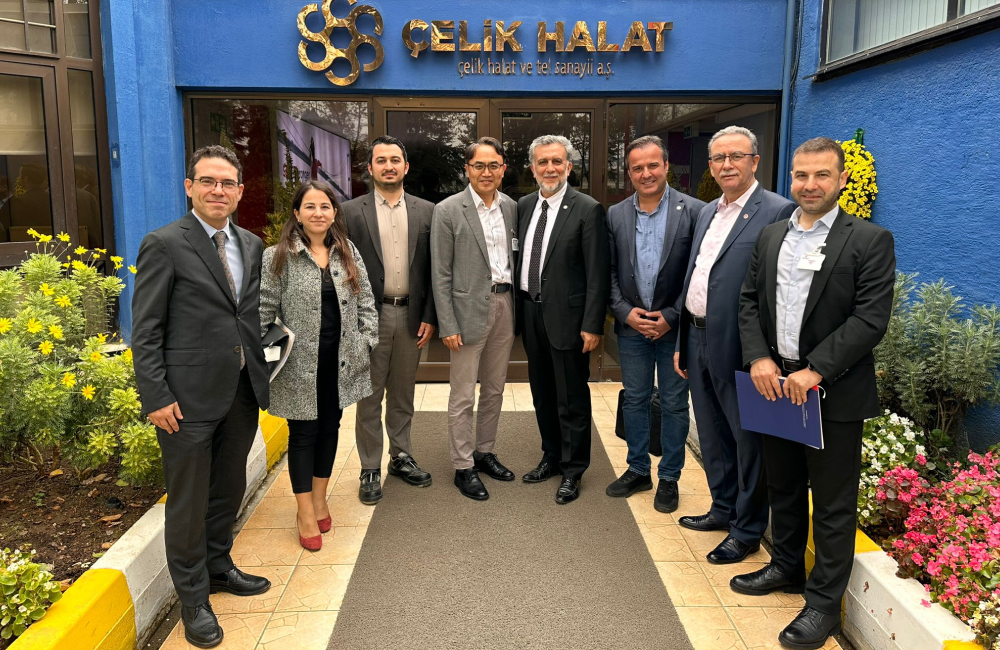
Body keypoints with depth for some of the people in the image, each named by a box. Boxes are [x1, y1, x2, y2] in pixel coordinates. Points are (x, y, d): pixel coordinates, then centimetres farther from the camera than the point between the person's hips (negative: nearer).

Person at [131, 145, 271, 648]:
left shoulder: (251, 245, 10)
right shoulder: (164, 245, -9)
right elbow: (145, 331, -10)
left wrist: (261, 376, 10)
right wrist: (156, 397, -14)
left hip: (242, 394, 6)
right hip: (189, 398, -6)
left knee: (229, 490, 20)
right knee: (188, 500, 7)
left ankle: (218, 566, 41)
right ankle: (193, 597, 25)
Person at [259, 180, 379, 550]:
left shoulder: (348, 252, 6)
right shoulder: (278, 257, -6)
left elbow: (365, 301, 9)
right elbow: (264, 311, -7)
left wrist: (366, 342, 2)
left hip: (340, 361, 4)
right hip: (300, 363, -4)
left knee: (330, 428, 14)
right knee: (303, 433, 5)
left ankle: (319, 499, 32)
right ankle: (305, 513, 17)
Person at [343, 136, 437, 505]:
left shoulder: (426, 211, 5)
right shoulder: (352, 212, -1)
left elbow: (433, 269, 5)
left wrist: (429, 316, -1)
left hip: (411, 315, 2)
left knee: (403, 395, 15)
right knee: (370, 397, 7)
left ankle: (401, 457, 30)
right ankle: (370, 469, 18)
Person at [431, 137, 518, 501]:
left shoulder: (511, 207, 7)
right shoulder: (448, 210, -7)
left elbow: (513, 257, 13)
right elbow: (440, 274, -9)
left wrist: (516, 306, 5)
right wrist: (447, 326, -13)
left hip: (504, 305, 5)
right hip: (470, 309, -5)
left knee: (495, 390, 16)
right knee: (463, 397, 2)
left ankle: (484, 452, 32)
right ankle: (463, 467, 16)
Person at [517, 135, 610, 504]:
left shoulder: (587, 210, -10)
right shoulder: (524, 206, 7)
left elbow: (597, 275, -12)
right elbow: (519, 259, 11)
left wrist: (592, 326, -15)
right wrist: (520, 311, 8)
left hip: (566, 317, -6)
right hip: (531, 313, 6)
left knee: (572, 399, 5)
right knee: (542, 394, 17)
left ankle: (573, 470, 20)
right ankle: (551, 457, 35)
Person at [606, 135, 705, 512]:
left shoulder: (693, 211, -7)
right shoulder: (615, 216, 3)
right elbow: (609, 272, 5)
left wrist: (671, 316, -13)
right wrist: (625, 312, -8)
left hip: (675, 326, -3)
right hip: (631, 326, 3)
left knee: (674, 404, 8)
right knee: (634, 400, 13)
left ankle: (669, 477, 24)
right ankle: (638, 470, 29)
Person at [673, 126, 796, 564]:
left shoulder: (777, 212, -11)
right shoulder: (708, 213, 14)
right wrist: (682, 342, 16)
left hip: (739, 347, -8)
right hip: (698, 339, 8)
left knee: (748, 440, 7)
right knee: (712, 436, 20)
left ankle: (747, 531, 23)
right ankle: (724, 508, 39)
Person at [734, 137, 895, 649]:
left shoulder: (870, 241, -7)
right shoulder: (770, 237, 9)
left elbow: (870, 319, -15)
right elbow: (749, 302, 8)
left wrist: (815, 371, -21)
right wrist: (759, 358, -8)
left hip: (833, 393, -5)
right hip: (775, 385, 5)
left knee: (833, 502, 6)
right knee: (783, 487, 20)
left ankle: (823, 602, 21)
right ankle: (786, 567, 40)